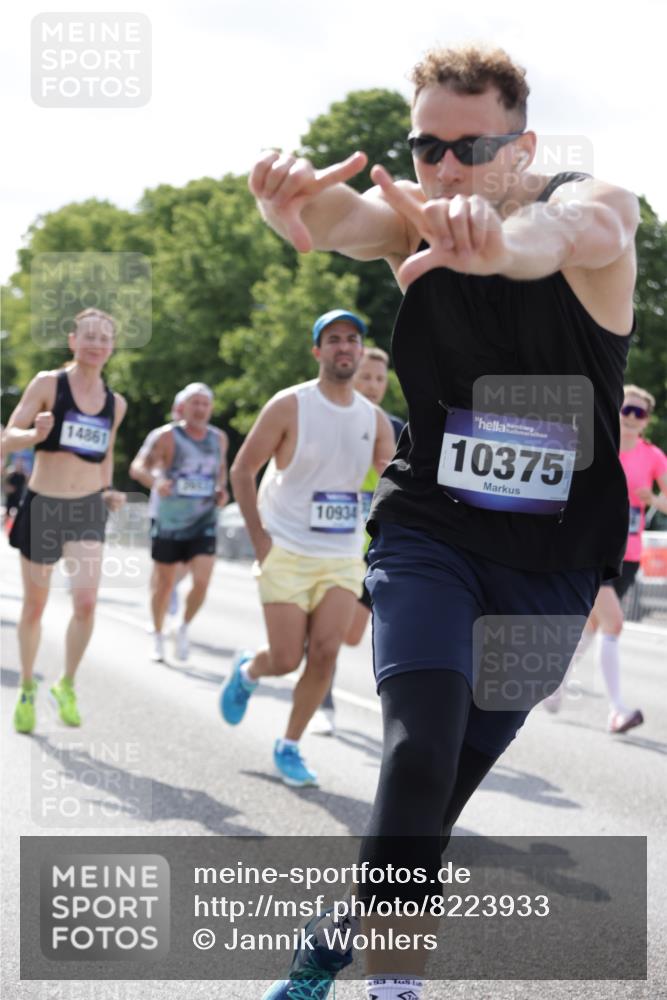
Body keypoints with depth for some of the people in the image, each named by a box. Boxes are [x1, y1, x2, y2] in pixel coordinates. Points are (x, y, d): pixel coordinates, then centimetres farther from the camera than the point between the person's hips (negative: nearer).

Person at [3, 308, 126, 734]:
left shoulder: (115, 403, 6)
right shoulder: (48, 383, -6)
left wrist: (109, 491, 6)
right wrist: (36, 434, -31)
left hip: (88, 509, 2)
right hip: (42, 506, -2)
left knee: (86, 601, -15)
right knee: (34, 606, 9)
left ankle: (67, 686, 7)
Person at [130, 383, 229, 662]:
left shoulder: (219, 438, 4)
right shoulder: (168, 436, -9)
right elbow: (139, 468, -14)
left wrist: (222, 490, 2)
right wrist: (155, 481, -35)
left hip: (204, 524, 2)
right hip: (169, 524, -2)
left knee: (202, 581, -13)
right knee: (164, 585, 8)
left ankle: (184, 629, 12)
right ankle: (158, 636, 30)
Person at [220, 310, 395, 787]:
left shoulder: (375, 419, 5)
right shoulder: (289, 406, -8)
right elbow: (242, 469, -4)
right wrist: (259, 538, -10)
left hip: (343, 558, 3)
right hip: (287, 553, -3)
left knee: (325, 652, -9)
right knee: (286, 659, -5)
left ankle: (290, 746, 9)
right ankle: (247, 672, 32)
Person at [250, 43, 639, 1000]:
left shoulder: (598, 204, -15)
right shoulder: (412, 217, -7)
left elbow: (580, 227, -42)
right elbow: (341, 215, -31)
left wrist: (502, 239, -67)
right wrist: (292, 196, -57)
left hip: (551, 561, 0)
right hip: (429, 532, 0)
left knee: (453, 776, 8)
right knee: (421, 747, -22)